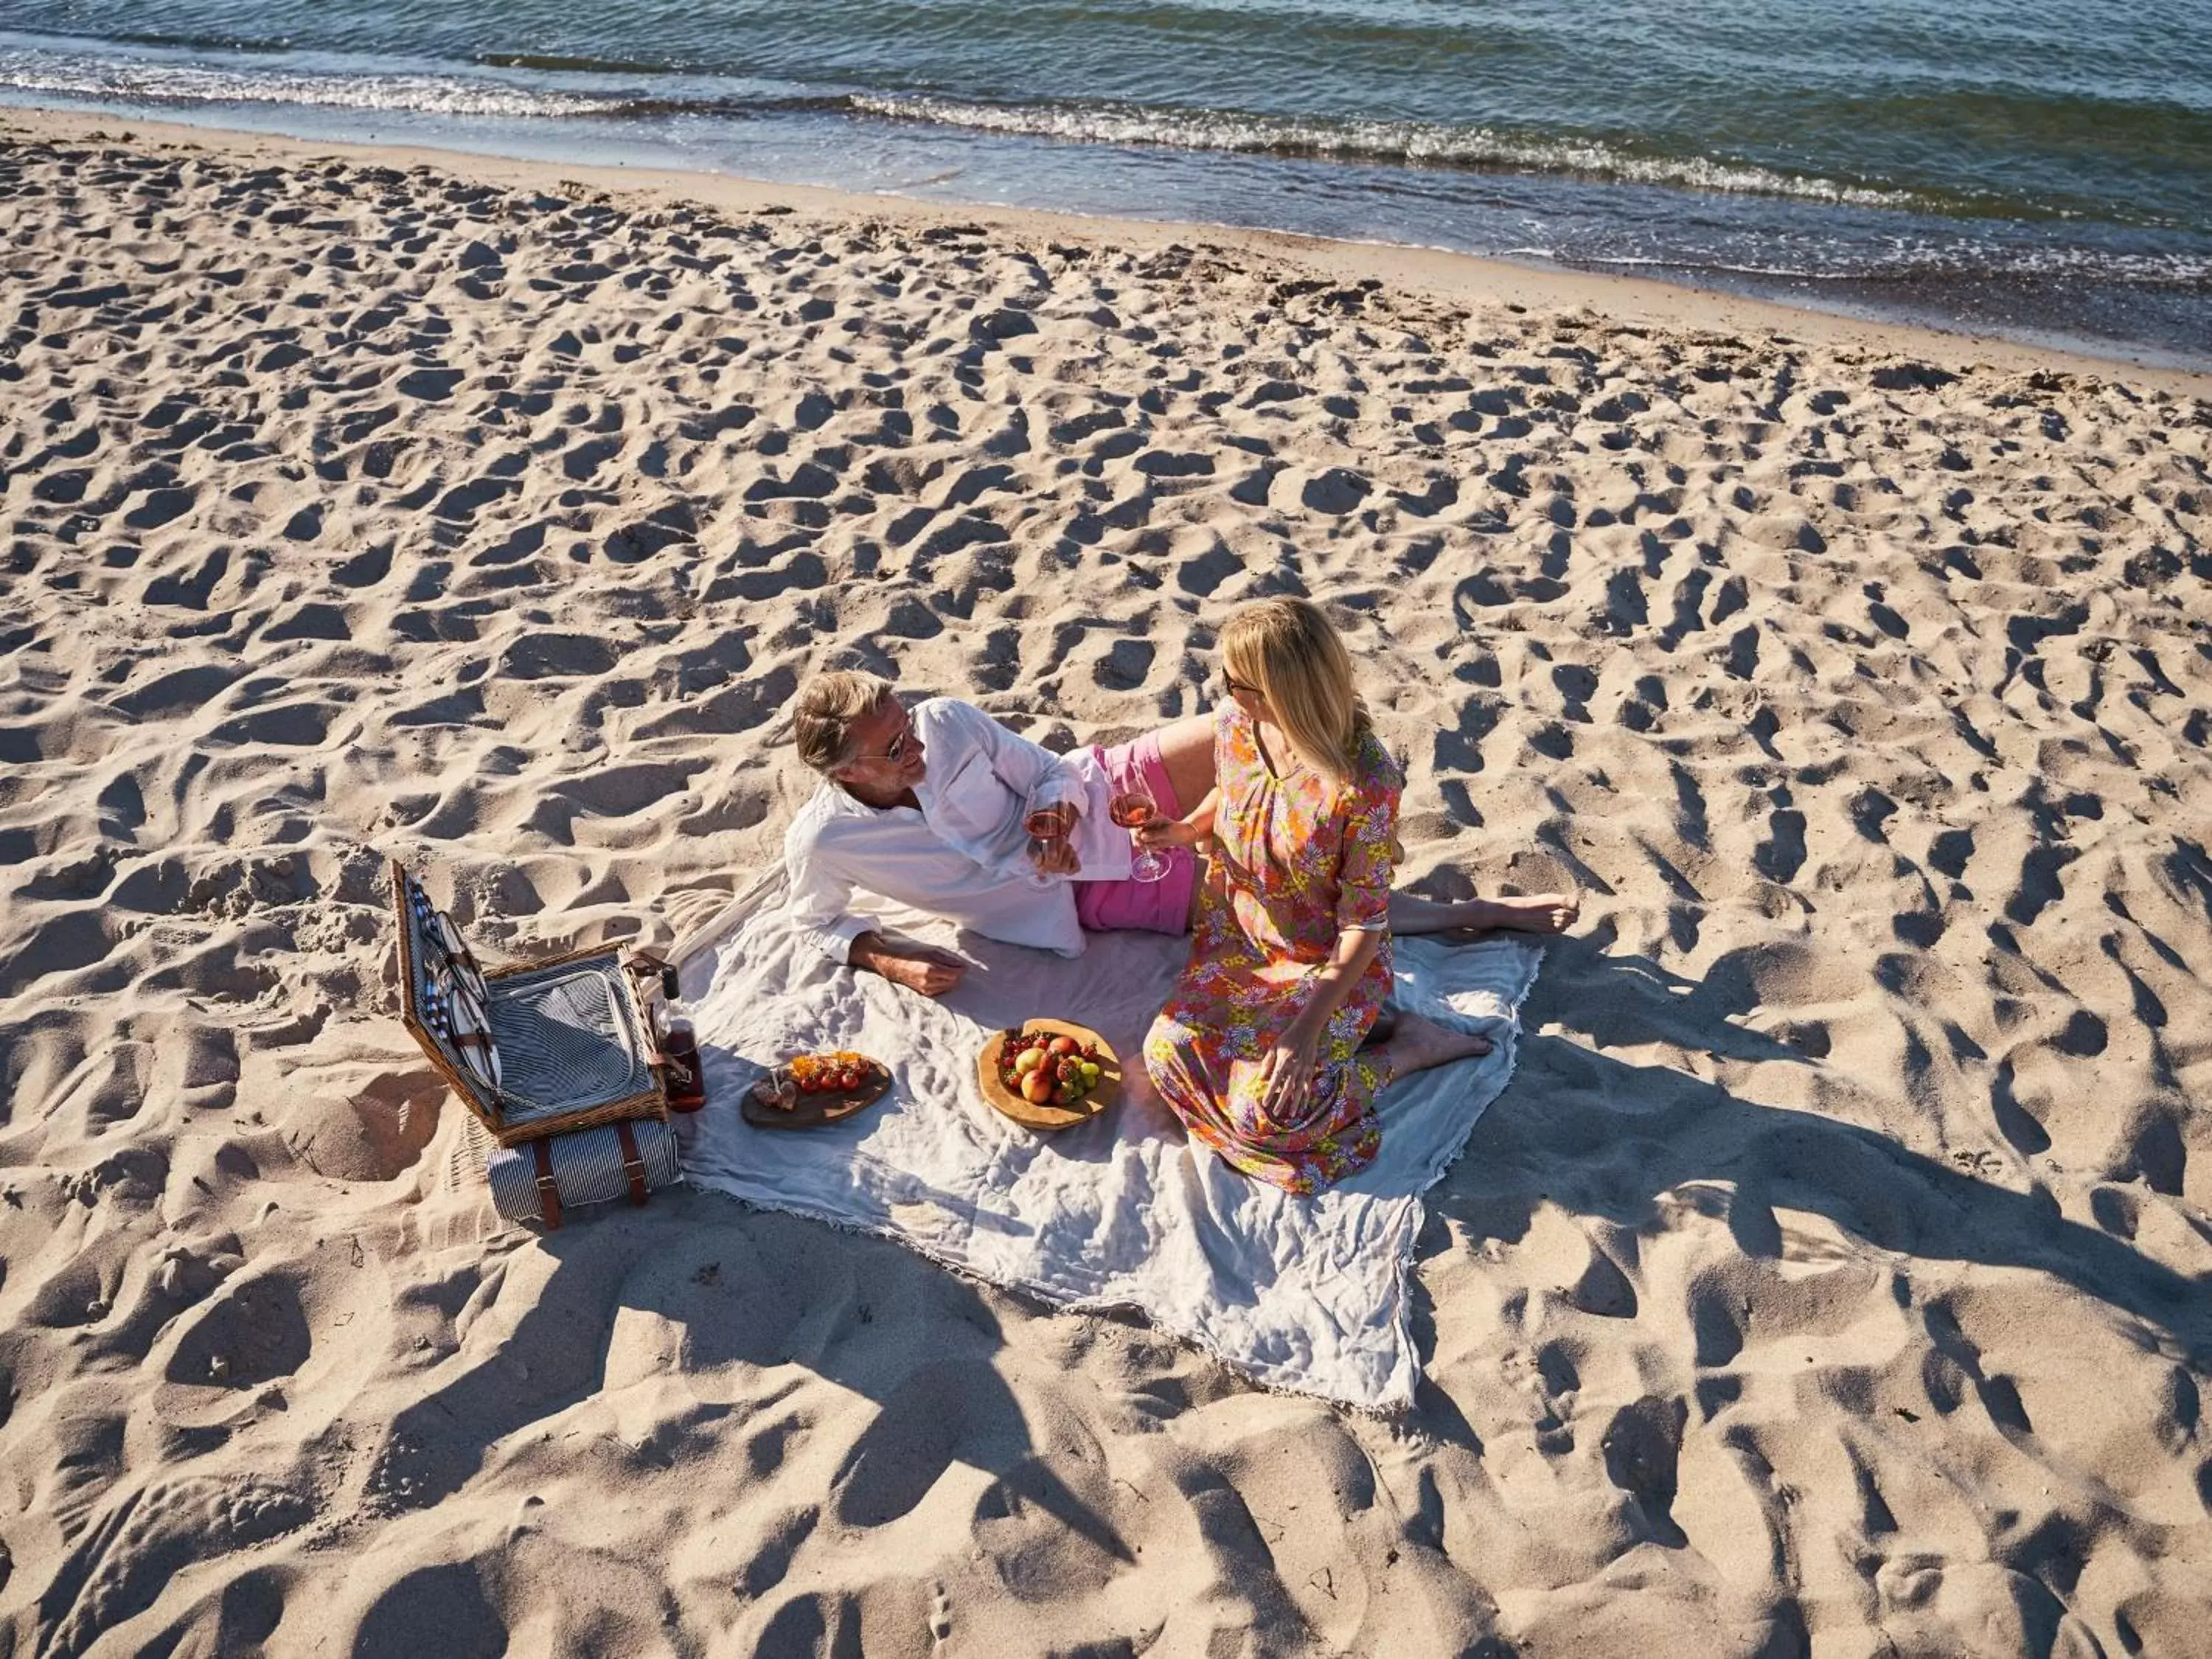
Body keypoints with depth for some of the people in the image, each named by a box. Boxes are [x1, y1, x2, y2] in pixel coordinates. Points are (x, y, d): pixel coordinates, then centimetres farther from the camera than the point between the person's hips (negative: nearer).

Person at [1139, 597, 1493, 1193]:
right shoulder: (1233, 724, -13)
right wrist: (1184, 831, -7)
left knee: (1266, 1113, -19)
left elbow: (1365, 921, -23)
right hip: (1237, 939, 6)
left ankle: (1406, 1049, 5)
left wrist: (1309, 1027, -27)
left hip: (1326, 961, -6)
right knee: (1169, 1053, -10)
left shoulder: (1364, 781, -31)